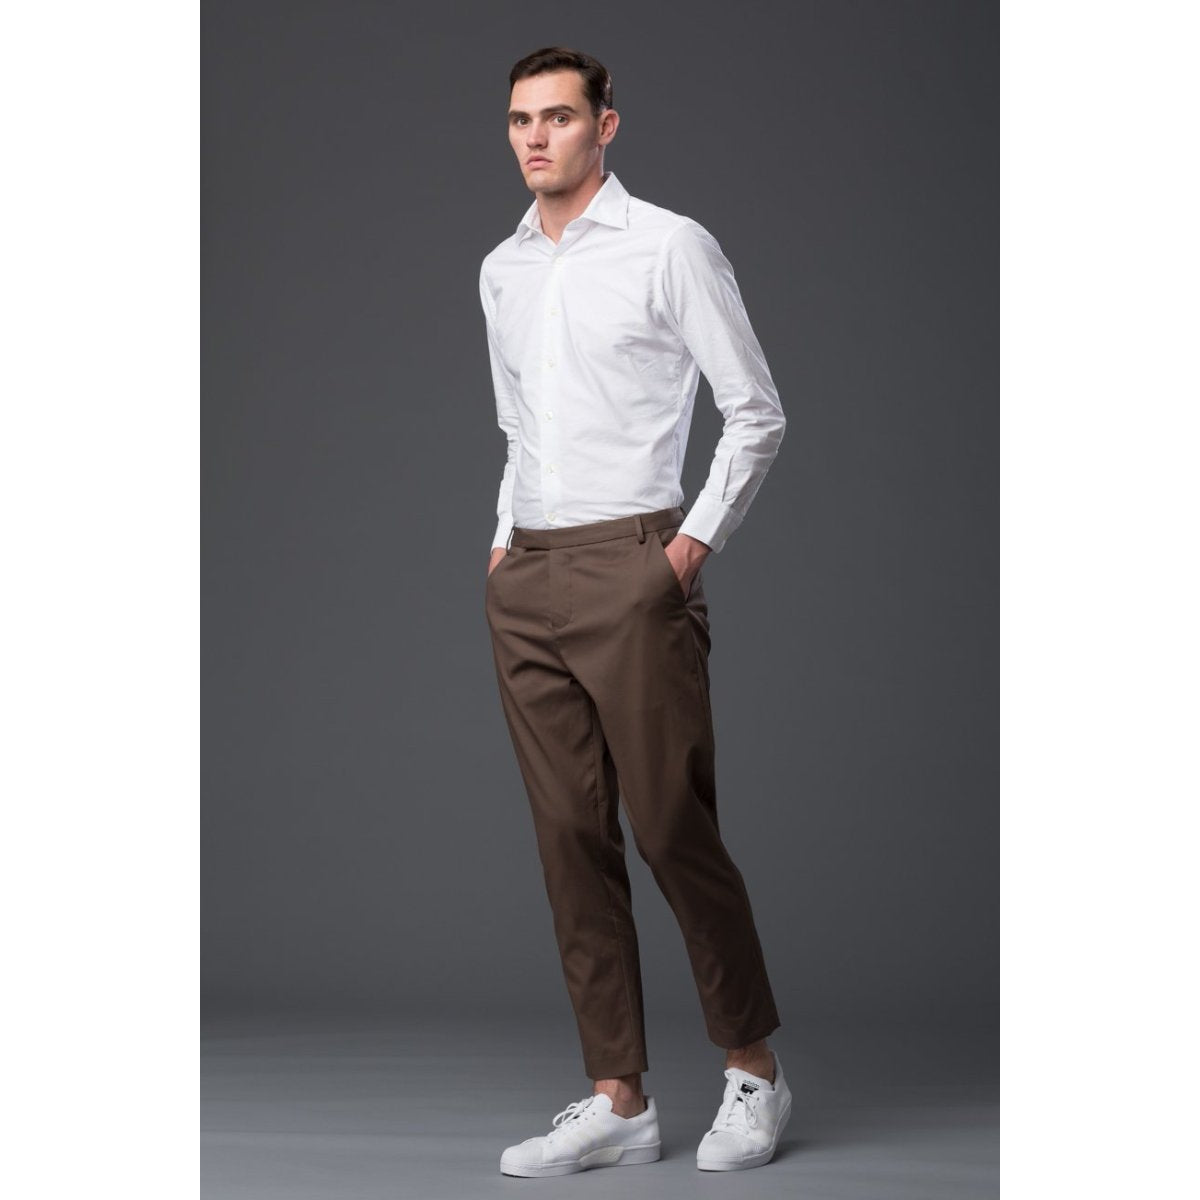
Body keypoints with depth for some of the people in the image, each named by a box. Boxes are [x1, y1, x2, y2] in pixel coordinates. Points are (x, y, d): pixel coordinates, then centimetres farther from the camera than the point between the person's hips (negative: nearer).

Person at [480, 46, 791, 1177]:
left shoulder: (670, 247, -3)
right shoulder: (501, 270, 16)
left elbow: (756, 412, -2)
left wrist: (699, 539, -8)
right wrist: (507, 539, 16)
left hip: (629, 567, -6)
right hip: (524, 579, 6)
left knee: (674, 829, -6)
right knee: (571, 841, 4)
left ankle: (753, 1071, 11)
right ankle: (617, 1100, 8)